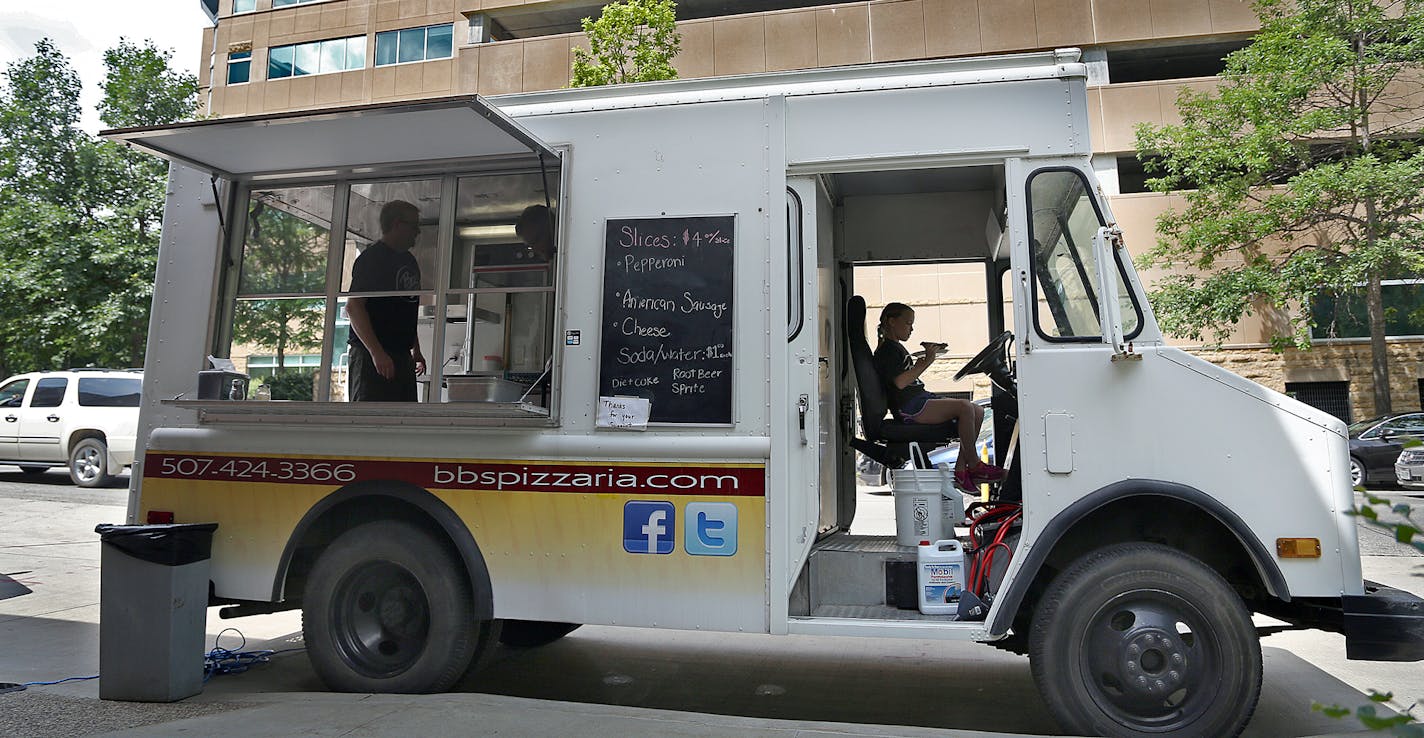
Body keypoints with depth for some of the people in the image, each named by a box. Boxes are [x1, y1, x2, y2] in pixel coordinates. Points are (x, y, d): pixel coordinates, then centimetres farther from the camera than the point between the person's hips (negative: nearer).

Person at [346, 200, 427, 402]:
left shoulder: (409, 261, 18)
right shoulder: (372, 258, -8)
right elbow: (353, 307, -17)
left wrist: (416, 350, 22)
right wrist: (376, 353, -24)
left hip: (402, 356, 9)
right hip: (372, 356, -8)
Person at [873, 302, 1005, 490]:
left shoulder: (897, 348, 24)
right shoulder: (887, 350, -7)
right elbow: (900, 382, -20)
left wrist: (927, 357, 17)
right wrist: (926, 362, -17)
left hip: (921, 398, 11)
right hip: (908, 407, -11)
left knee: (978, 411, 0)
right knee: (965, 407, -25)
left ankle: (961, 468, -4)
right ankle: (974, 465, -13)